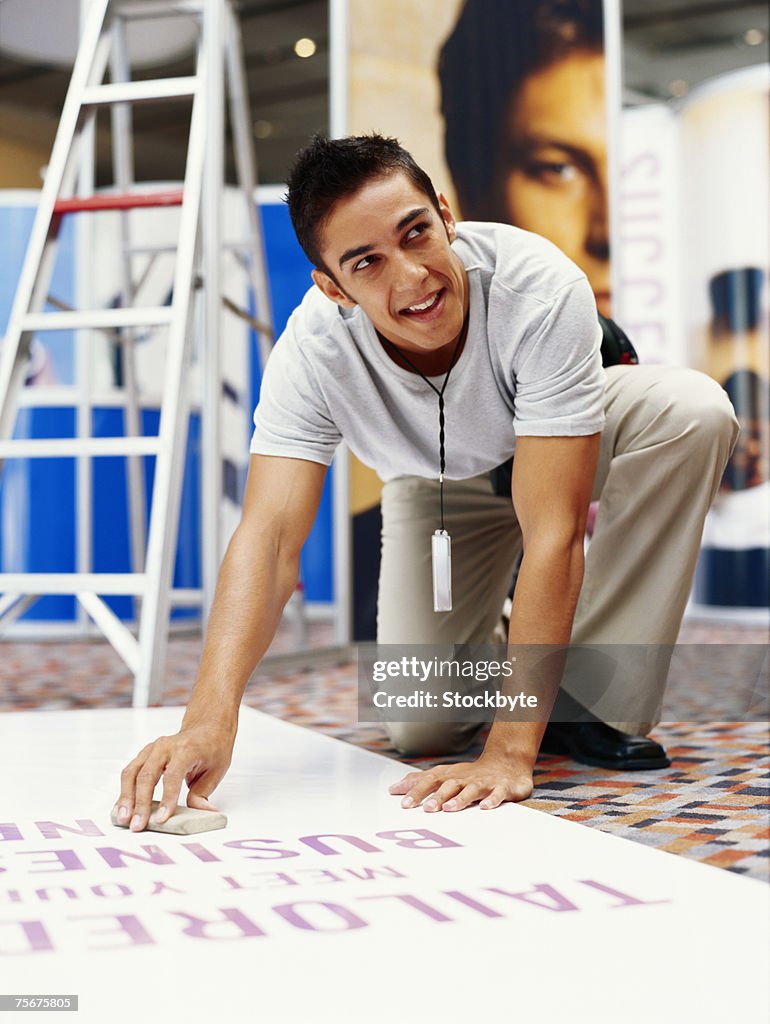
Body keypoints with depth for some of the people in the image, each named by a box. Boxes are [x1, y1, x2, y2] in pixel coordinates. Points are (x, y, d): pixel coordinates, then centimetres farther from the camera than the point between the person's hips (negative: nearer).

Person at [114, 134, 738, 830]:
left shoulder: (541, 289, -40)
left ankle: (597, 699, -19)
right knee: (422, 729, -13)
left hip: (565, 443, -1)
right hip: (438, 485, 1)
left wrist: (511, 750, -46)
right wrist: (211, 717, -56)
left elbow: (552, 532, -43)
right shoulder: (313, 349, -33)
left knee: (692, 409, -34)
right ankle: (493, 639, 24)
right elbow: (270, 536, -39)